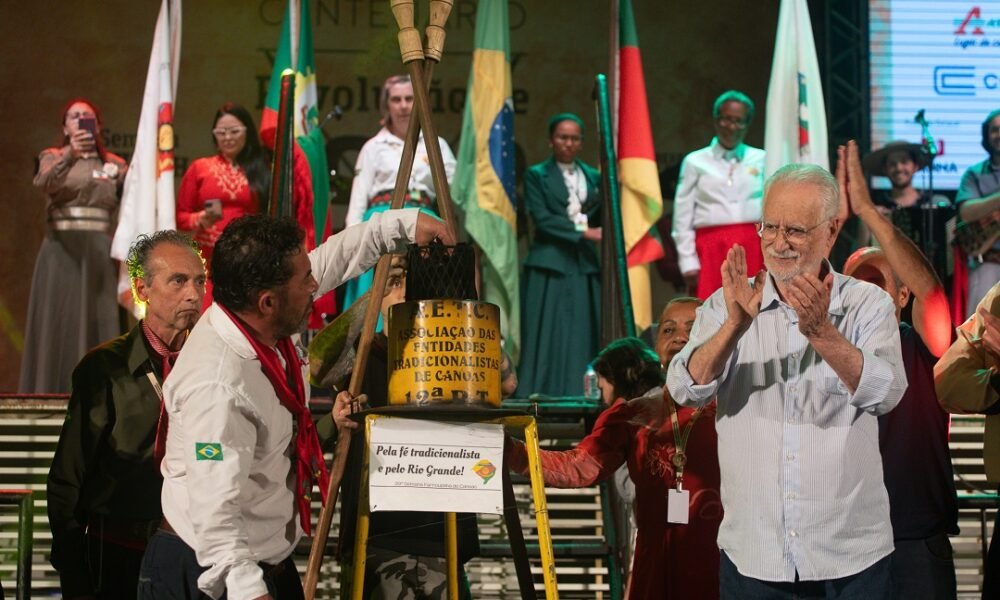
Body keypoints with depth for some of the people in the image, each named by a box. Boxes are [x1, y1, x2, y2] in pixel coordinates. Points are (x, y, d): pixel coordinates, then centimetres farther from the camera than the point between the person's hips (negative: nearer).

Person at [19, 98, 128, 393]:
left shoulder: (114, 164, 12)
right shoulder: (53, 157, 4)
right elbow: (44, 182, -19)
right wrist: (71, 155, -37)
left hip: (100, 250, 2)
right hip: (62, 249, -2)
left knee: (99, 324, -3)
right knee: (59, 324, -4)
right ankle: (54, 398, -4)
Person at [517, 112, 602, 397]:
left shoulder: (593, 177, 16)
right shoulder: (536, 175, 5)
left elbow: (601, 219, 14)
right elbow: (542, 218, -6)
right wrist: (583, 231, -10)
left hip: (585, 267, 4)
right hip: (549, 266, -3)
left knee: (583, 339, -1)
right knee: (547, 339, -5)